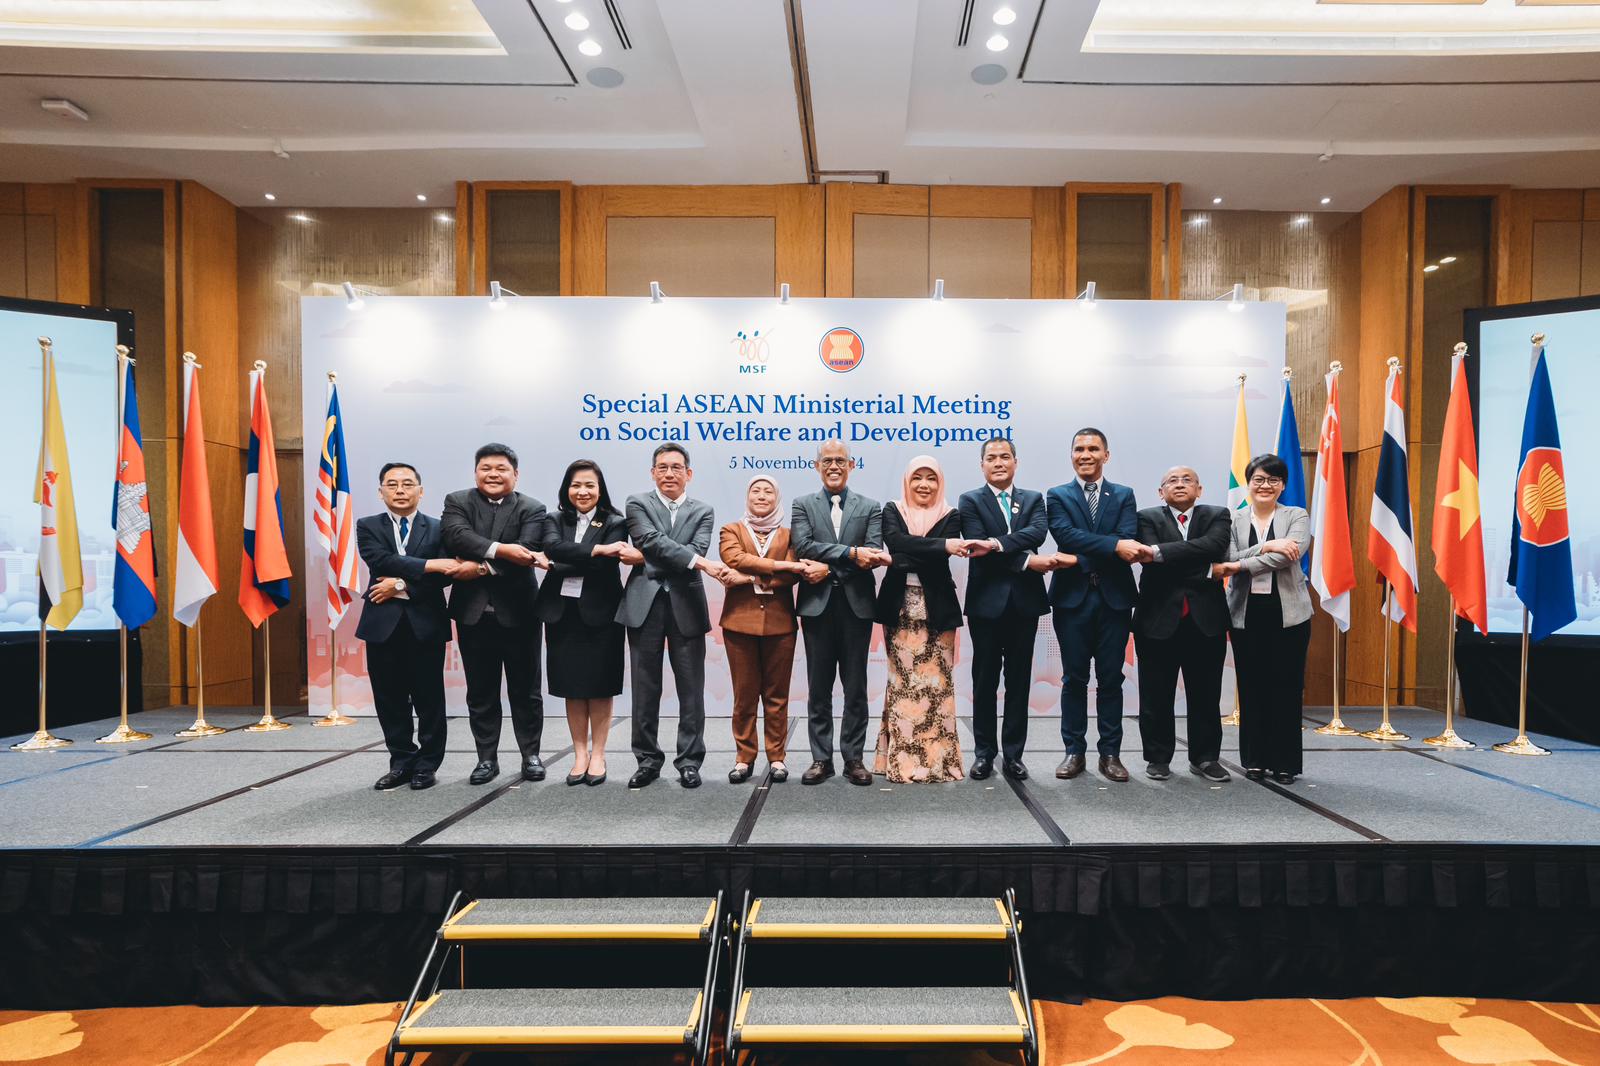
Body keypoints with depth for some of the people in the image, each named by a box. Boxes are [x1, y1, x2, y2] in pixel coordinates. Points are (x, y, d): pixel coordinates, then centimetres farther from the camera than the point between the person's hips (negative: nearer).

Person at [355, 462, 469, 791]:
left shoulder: (438, 529, 4)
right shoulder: (368, 527, 7)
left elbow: (446, 573, -8)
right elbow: (381, 561, -13)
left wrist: (401, 585, -15)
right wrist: (432, 564, -21)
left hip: (426, 625, -1)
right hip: (383, 624, 2)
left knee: (429, 699, 4)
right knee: (390, 700, 8)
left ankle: (427, 764, 17)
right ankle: (401, 762, 21)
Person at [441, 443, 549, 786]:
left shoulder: (532, 509, 0)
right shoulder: (457, 502, 5)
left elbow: (526, 552, -15)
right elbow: (456, 535, -15)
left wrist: (487, 566, -21)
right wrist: (499, 549, -28)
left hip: (517, 611, -2)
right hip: (473, 612, 2)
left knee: (525, 689, 7)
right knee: (480, 691, 10)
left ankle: (531, 755, 19)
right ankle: (487, 758, 21)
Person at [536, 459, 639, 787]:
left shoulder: (614, 523, 0)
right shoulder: (554, 520, 8)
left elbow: (607, 564, -15)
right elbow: (553, 548, -14)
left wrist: (562, 566, -14)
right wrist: (598, 550, -23)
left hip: (599, 615, -3)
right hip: (562, 615, 3)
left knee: (600, 687, 4)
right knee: (572, 688, 8)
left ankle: (598, 756, 16)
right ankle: (579, 755, 19)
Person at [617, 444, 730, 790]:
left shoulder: (702, 511, 10)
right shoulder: (638, 503, 5)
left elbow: (697, 550, -7)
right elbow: (652, 541, -12)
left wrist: (644, 557, -13)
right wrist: (700, 563, -21)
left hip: (687, 605, 1)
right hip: (645, 604, -1)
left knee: (691, 688, 4)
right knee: (645, 688, 6)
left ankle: (689, 760, 14)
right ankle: (648, 759, 18)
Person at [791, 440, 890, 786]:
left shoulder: (870, 507, 8)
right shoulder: (803, 505, 8)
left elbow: (873, 553, -5)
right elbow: (803, 547, -9)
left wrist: (829, 566, -15)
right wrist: (851, 553, -17)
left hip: (856, 605, 0)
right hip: (817, 605, 0)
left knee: (856, 687, 6)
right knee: (819, 688, 6)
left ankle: (854, 757, 15)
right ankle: (821, 758, 15)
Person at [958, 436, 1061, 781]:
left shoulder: (1034, 499, 11)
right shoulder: (970, 501, 3)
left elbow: (1038, 532, -10)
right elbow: (979, 549, -11)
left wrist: (998, 543, -23)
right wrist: (1028, 562, -15)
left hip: (1024, 601, 2)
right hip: (987, 601, -2)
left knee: (1019, 681, 7)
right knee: (985, 680, 6)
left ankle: (1013, 754, 17)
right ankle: (984, 752, 16)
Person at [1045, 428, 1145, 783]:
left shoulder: (1124, 496, 10)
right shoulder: (1057, 496, 6)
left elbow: (1128, 538, -7)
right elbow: (1066, 535, -12)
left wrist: (1083, 554, -18)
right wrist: (1113, 546, -23)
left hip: (1114, 597, 1)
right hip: (1073, 596, -1)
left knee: (1111, 678, 6)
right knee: (1074, 678, 5)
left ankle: (1110, 753, 14)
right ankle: (1074, 751, 14)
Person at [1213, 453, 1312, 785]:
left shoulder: (1297, 516, 4)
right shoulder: (1234, 520, 7)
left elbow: (1291, 554, -14)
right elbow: (1229, 560, -7)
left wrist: (1239, 565, -18)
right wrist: (1266, 547, -20)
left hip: (1287, 612, -1)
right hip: (1246, 612, 1)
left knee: (1286, 688, 2)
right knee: (1251, 687, 4)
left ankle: (1285, 762, 13)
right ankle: (1255, 760, 15)